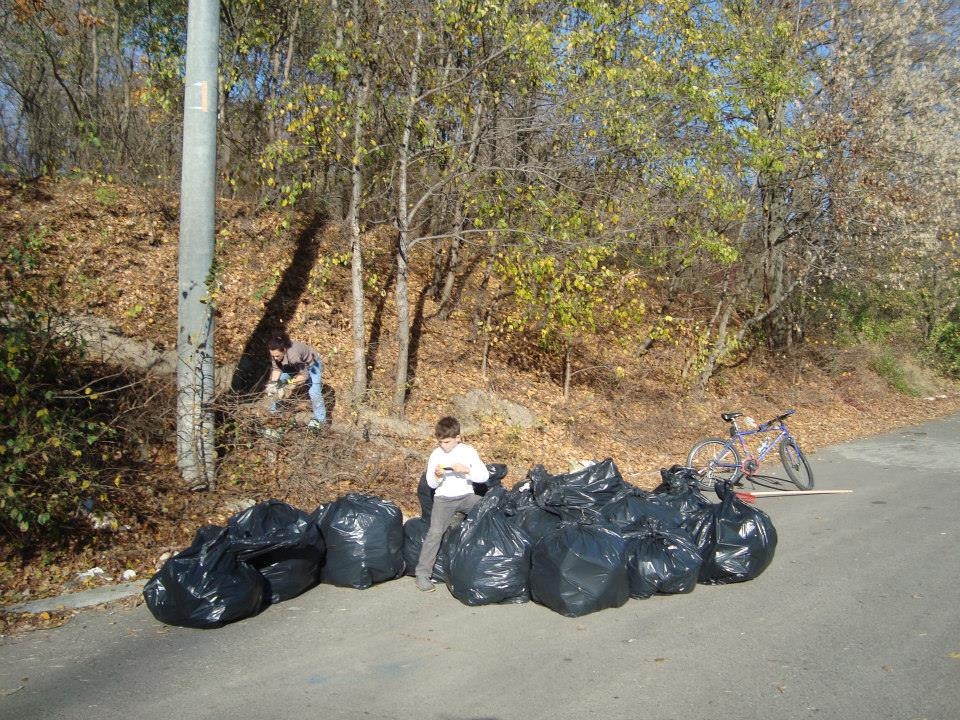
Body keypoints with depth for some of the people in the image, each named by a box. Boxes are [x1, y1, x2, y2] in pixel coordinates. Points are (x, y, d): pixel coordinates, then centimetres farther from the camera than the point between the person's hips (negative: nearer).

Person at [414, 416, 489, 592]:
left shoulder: (468, 451, -1)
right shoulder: (436, 454, 2)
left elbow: (485, 476, -5)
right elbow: (431, 484, 6)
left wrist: (467, 470, -21)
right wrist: (436, 476, -16)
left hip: (466, 496, 1)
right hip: (443, 498, -1)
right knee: (435, 532, -22)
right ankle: (422, 573, -14)